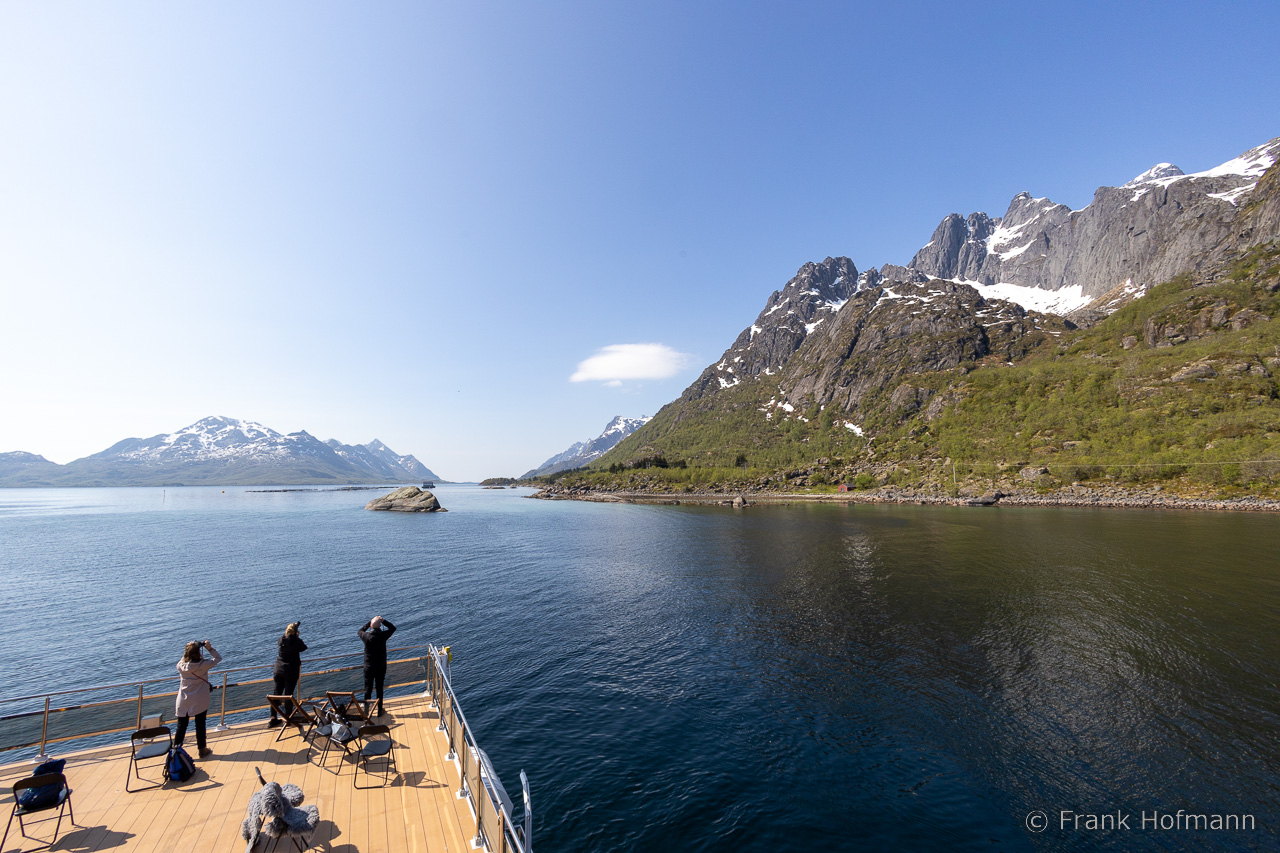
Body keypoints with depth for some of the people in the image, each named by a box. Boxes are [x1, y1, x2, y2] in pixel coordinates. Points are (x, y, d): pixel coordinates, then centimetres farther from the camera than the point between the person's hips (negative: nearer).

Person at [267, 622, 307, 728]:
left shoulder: (280, 640, -4)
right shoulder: (297, 641, -13)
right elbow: (304, 648, 4)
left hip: (279, 670, 4)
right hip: (291, 672, -4)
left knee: (277, 693, 13)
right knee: (288, 694, 5)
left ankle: (273, 718, 16)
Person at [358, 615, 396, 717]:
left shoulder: (366, 636, -17)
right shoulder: (383, 635, -18)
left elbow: (360, 631, 8)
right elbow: (393, 628, 3)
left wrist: (370, 622, 7)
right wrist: (383, 621, 0)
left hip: (369, 667, 0)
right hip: (381, 667, 0)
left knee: (368, 689, 14)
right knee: (379, 689, 11)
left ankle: (366, 711, 23)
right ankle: (379, 711, 20)